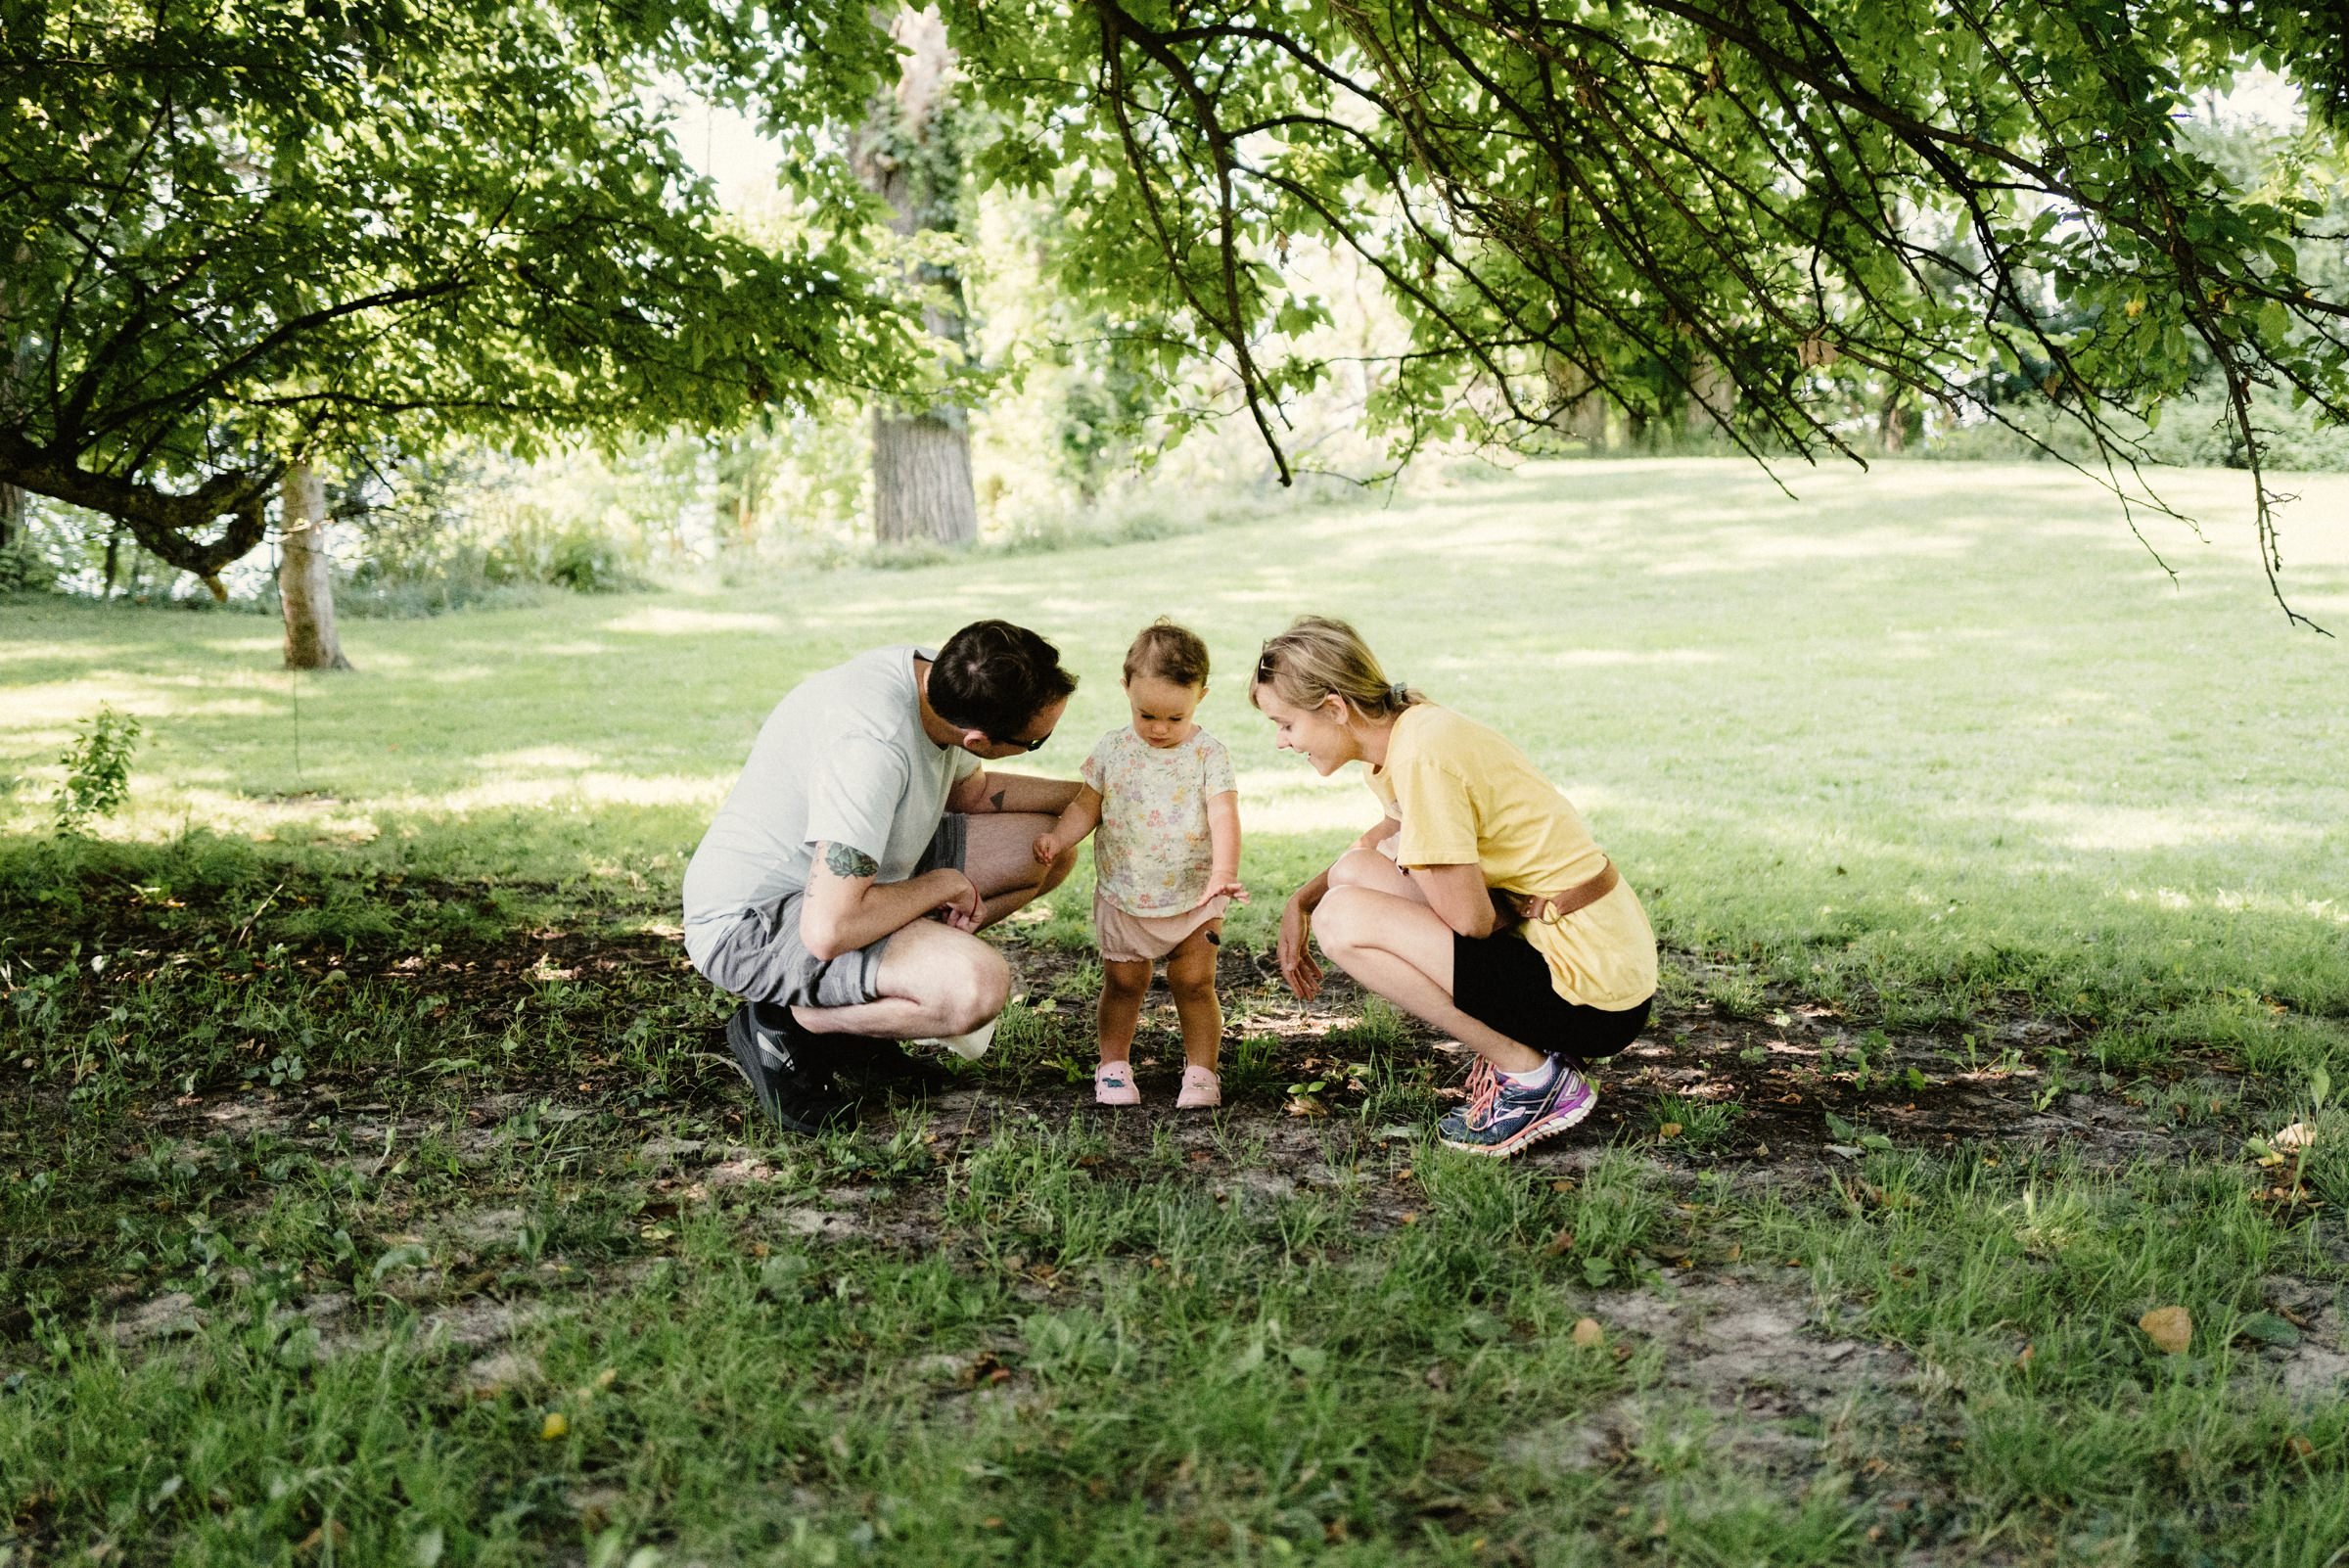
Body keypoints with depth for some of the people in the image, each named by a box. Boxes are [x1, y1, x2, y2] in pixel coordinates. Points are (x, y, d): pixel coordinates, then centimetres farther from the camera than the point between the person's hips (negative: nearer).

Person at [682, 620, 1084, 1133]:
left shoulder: (934, 677, -6)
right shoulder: (871, 744, -34)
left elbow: (972, 791, 17)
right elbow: (828, 930, -36)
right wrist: (943, 885, -20)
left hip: (843, 875, 10)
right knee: (979, 985, -32)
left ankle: (856, 997, 8)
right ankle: (782, 1026, -6)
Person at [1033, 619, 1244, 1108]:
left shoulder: (1208, 754, -11)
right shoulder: (1113, 749, -2)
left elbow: (1224, 816, -20)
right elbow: (1087, 806, 3)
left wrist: (1223, 873, -35)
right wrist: (1058, 838, -16)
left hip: (1192, 898, -2)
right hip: (1122, 897, 2)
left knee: (1195, 983, 2)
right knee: (1123, 982, 9)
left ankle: (1201, 1070, 13)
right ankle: (1113, 1064, 22)